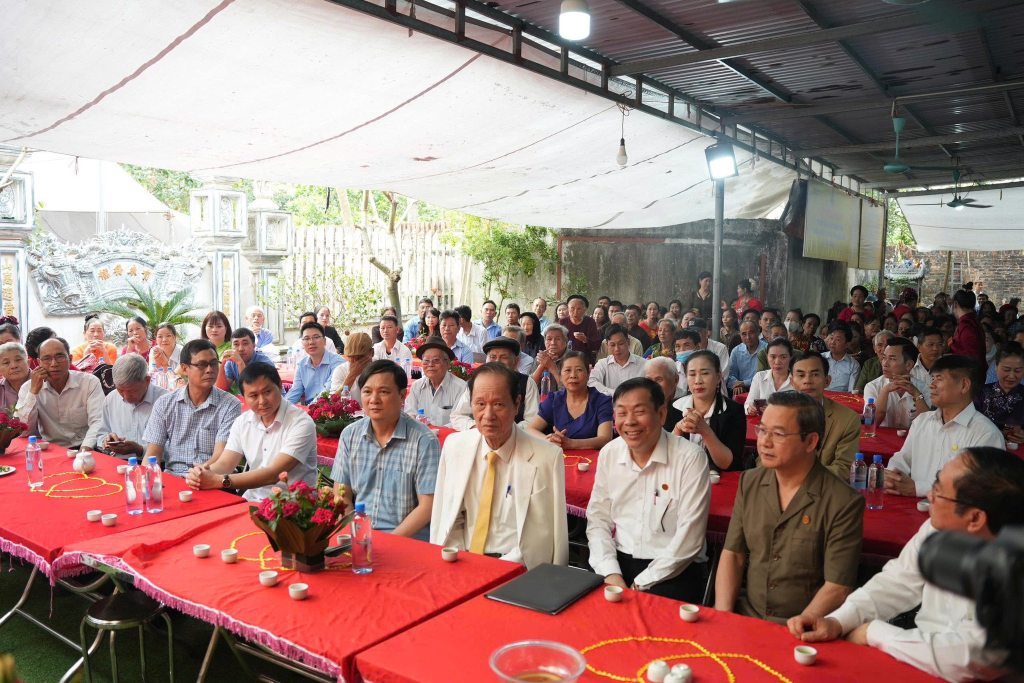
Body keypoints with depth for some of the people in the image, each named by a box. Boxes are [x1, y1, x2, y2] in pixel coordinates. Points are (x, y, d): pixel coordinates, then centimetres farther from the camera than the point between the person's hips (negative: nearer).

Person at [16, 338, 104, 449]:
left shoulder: (90, 383, -2)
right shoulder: (28, 388, 5)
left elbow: (97, 422, -13)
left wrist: (86, 448, -31)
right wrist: (34, 391, -9)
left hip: (82, 450, -2)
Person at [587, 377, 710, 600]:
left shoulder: (690, 458, -11)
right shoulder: (608, 454, 3)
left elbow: (688, 539, -13)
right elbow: (598, 520, 6)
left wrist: (641, 584, -13)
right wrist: (611, 573, -9)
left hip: (674, 570, -3)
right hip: (620, 561, 4)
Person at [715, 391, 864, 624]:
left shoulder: (843, 504, -10)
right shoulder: (749, 483, 5)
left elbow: (837, 588, -11)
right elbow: (732, 554, 7)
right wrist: (722, 615, -6)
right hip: (745, 616, 3)